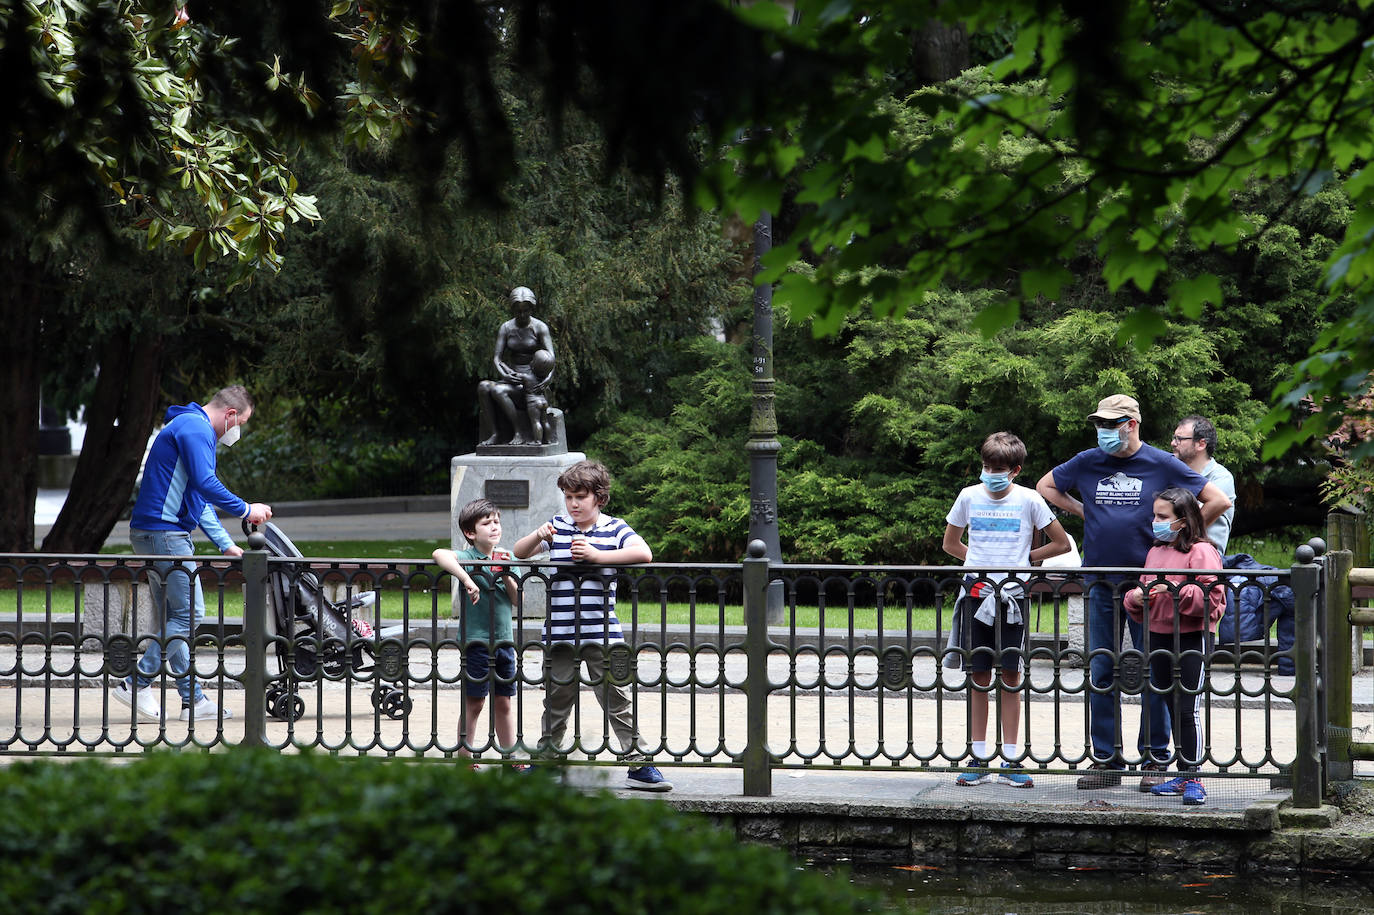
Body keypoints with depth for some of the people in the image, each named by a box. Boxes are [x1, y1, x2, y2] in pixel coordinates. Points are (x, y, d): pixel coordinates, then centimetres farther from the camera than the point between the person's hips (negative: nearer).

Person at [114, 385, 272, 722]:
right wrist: (246, 510, -12)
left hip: (152, 533, 11)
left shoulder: (191, 427, 25)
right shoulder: (195, 427, -10)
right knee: (189, 614, -9)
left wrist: (226, 544, 28)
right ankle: (137, 684, -8)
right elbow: (205, 484, -22)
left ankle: (193, 700, 12)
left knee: (174, 617, 10)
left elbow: (198, 499, 30)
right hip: (164, 532, -11)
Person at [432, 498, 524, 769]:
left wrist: (506, 576, -11)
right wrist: (466, 579, -35)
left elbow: (517, 600, 5)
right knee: (474, 703, -1)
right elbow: (440, 554, -32)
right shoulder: (468, 558, -10)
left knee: (504, 702, 13)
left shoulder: (506, 558, 10)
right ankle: (465, 760, 7)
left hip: (504, 640, 6)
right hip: (476, 640, -6)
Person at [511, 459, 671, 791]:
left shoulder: (614, 528, 1)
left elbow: (644, 553, -15)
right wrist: (538, 536, -12)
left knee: (617, 700, -2)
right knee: (556, 701, 11)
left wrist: (597, 555, -19)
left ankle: (639, 766, 1)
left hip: (602, 633, -2)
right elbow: (519, 552, 10)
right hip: (559, 633, 2)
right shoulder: (557, 526, 10)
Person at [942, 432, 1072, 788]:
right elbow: (950, 543, 17)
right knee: (979, 676, 2)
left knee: (1011, 677, 0)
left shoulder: (1028, 500, -2)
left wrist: (1023, 558, 3)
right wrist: (979, 561, 6)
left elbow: (1061, 544, 5)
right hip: (978, 593, 2)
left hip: (1014, 594, -1)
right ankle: (979, 760, 7)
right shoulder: (969, 496, 4)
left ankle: (1011, 761, 5)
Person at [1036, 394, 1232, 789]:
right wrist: (1087, 514, 14)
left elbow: (1218, 501, 0)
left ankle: (1155, 760, 7)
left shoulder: (1161, 464, -2)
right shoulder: (1087, 463, 7)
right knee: (1101, 674, 5)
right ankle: (1106, 760, 11)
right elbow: (1046, 486, 24)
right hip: (1100, 583, 3)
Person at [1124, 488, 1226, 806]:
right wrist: (1136, 597, 0)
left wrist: (1178, 590, -24)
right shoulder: (1155, 552, 14)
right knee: (1173, 708, 12)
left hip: (1192, 639, -8)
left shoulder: (1201, 552, -9)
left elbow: (1213, 599, -16)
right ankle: (1183, 776, 20)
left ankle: (1194, 780, -5)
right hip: (1159, 637, 8)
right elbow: (1142, 597, 23)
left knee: (1188, 709, -9)